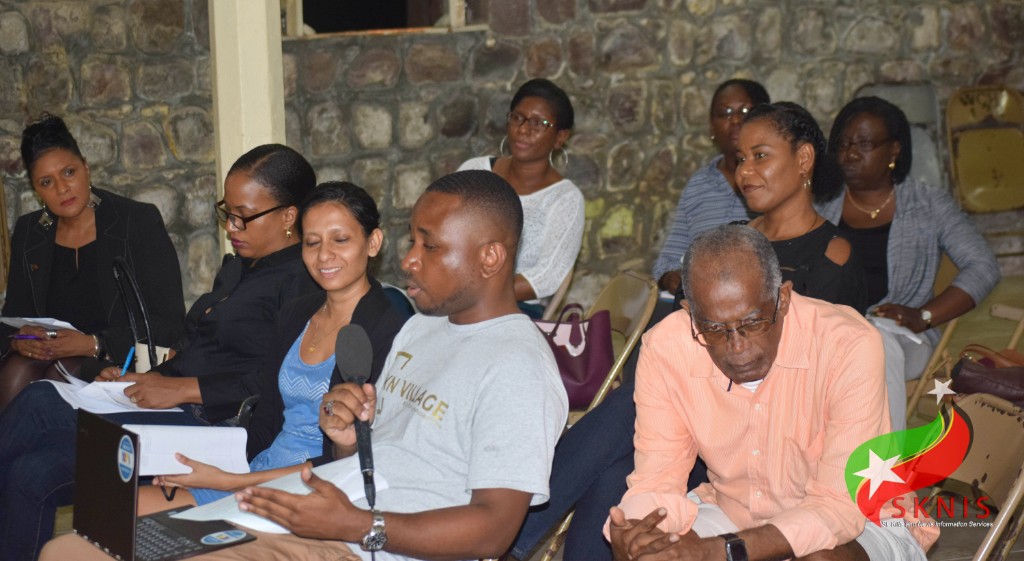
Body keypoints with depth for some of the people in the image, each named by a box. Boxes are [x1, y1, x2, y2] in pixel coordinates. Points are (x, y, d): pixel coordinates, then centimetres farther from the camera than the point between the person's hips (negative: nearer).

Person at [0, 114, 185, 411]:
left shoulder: (141, 222, -3)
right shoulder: (28, 233, 12)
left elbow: (170, 322, -9)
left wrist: (93, 344, -20)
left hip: (119, 362, -4)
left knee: (60, 376, -32)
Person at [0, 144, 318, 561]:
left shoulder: (302, 280, -9)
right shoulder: (237, 267, 23)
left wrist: (183, 388, -18)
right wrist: (150, 378, 8)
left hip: (208, 425, -9)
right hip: (172, 408, 9)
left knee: (39, 404, -18)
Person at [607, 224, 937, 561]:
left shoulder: (851, 347, -25)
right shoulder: (664, 350, -15)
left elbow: (839, 507, -27)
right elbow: (657, 480, -11)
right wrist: (631, 533, -35)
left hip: (858, 524, -3)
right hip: (730, 514, 3)